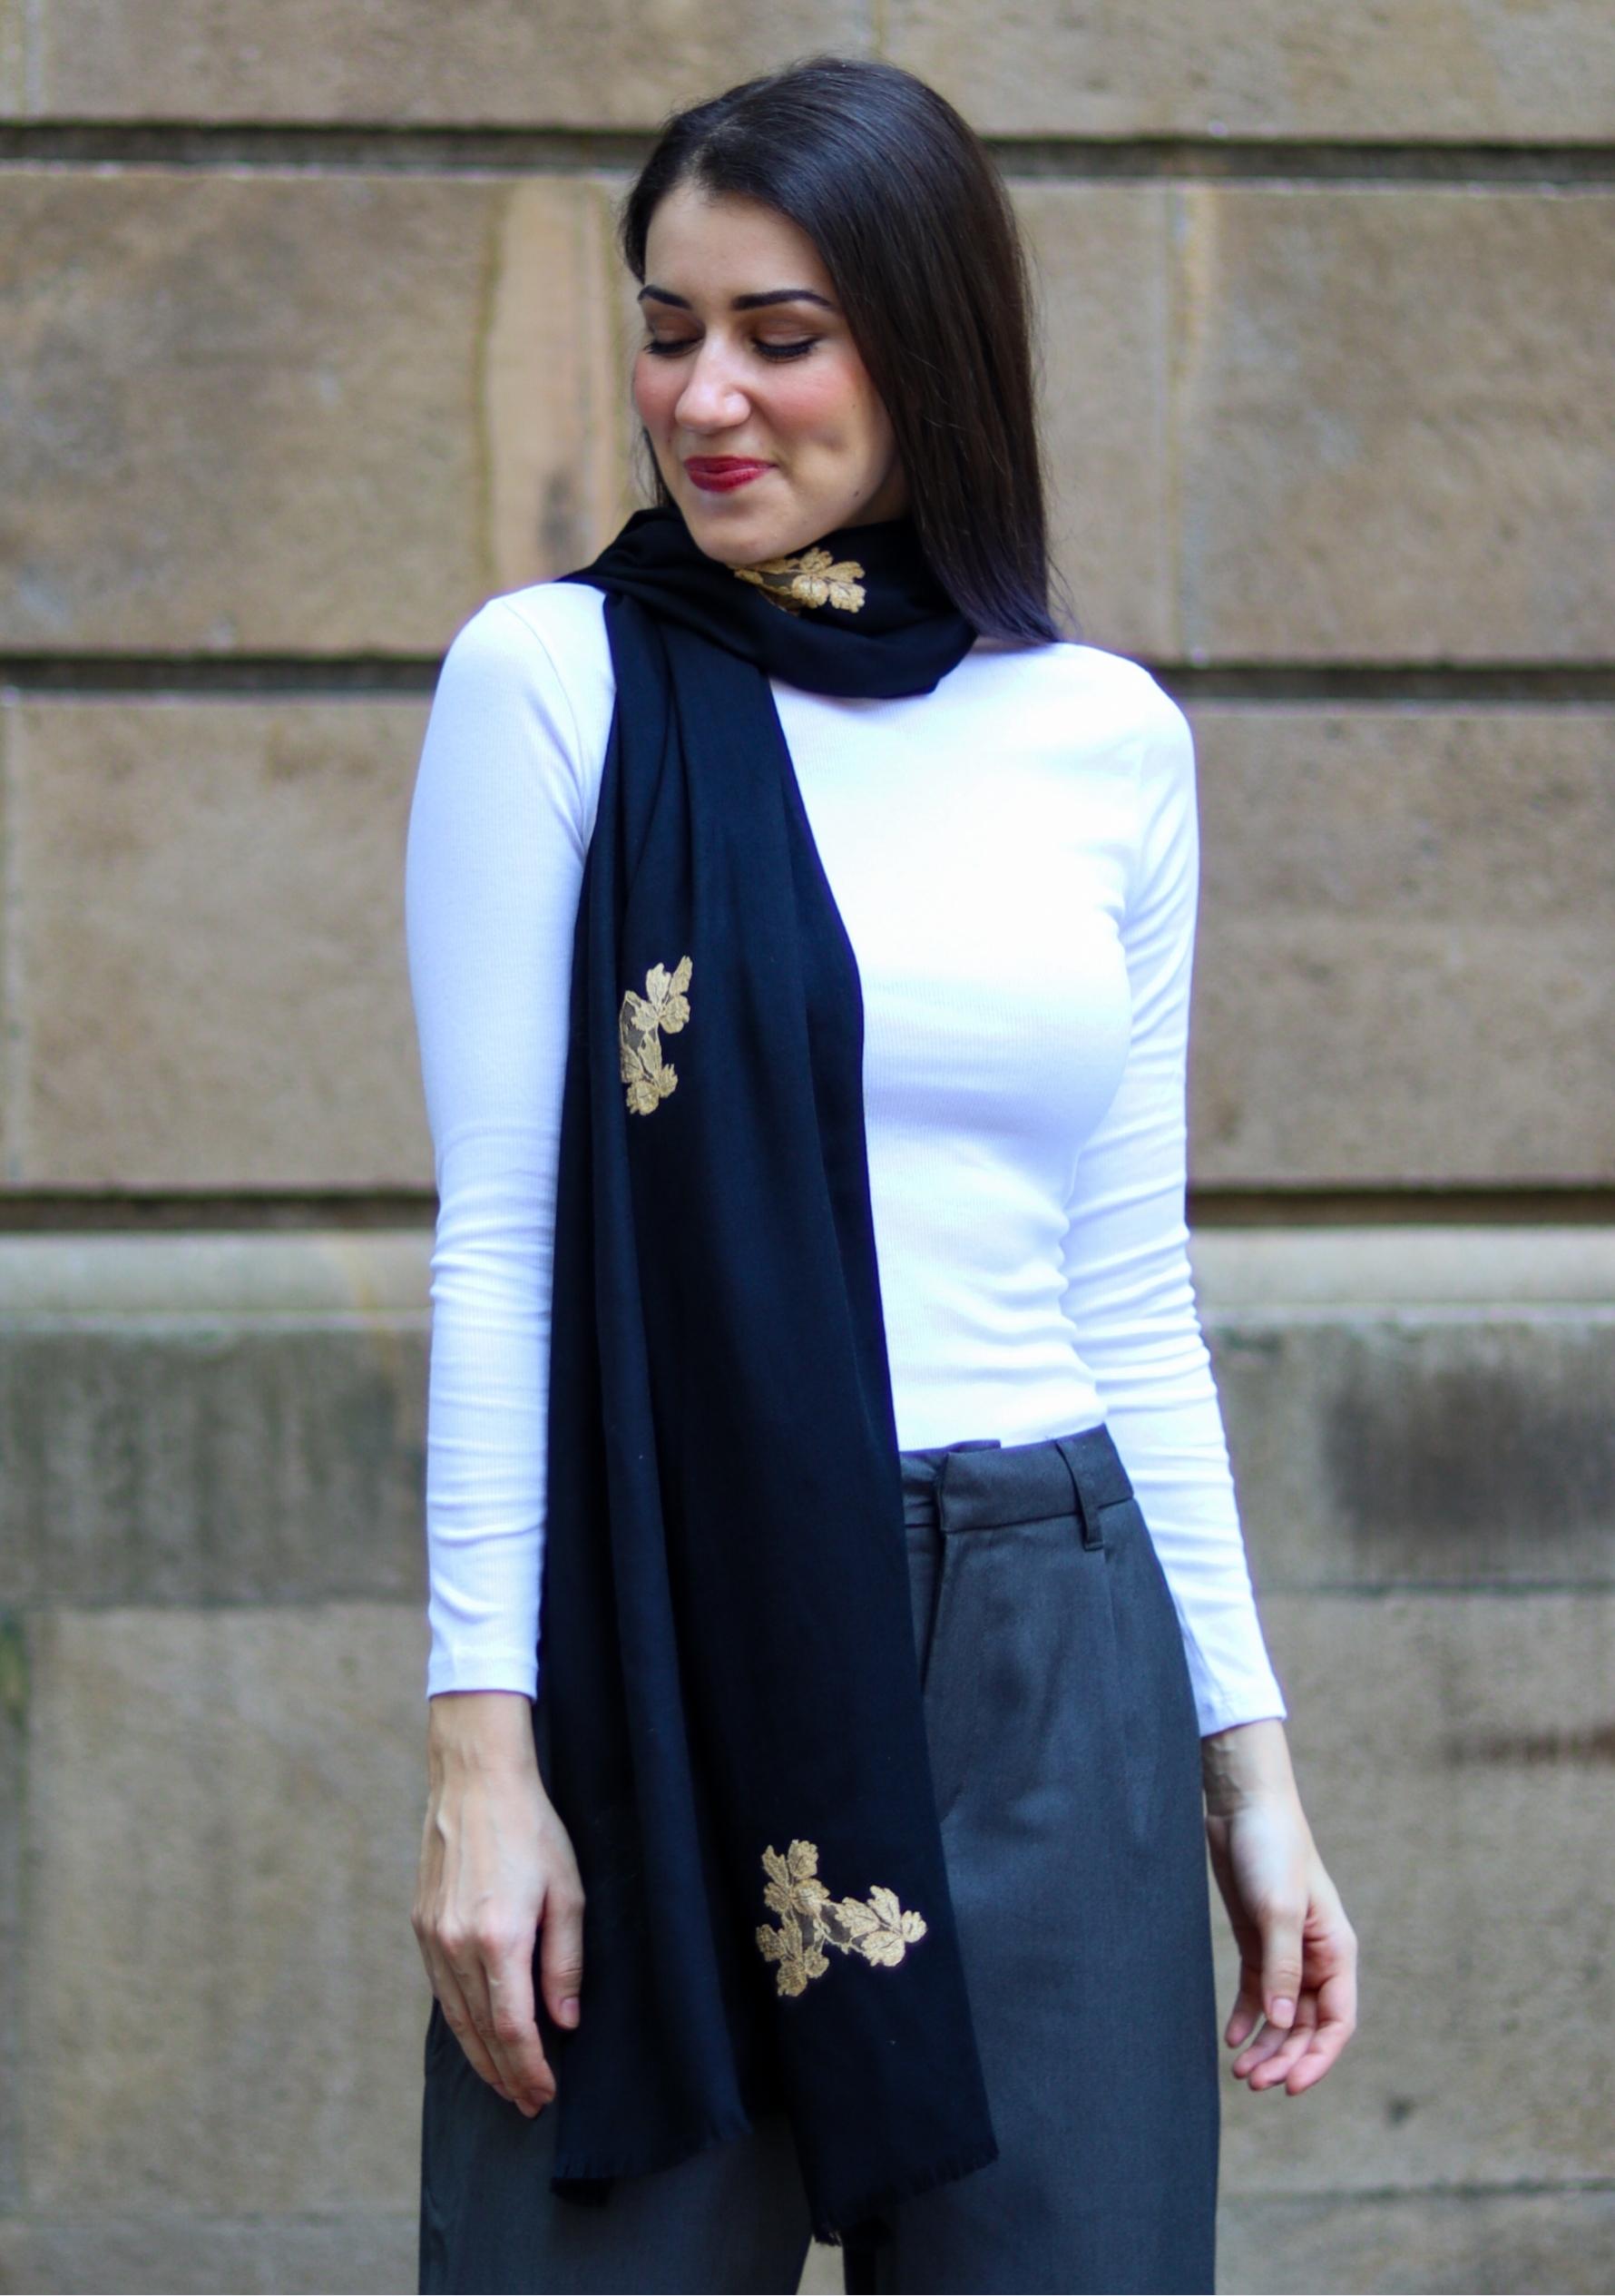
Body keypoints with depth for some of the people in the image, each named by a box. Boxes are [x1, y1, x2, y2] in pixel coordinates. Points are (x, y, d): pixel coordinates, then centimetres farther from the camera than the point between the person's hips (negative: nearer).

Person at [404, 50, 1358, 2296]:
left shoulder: (1108, 740, 8)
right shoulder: (556, 679, 0)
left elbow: (1135, 1290, 13)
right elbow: (495, 1240, -3)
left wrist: (1251, 1766, 10)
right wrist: (479, 1745, -9)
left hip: (1050, 1673, 3)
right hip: (669, 1649, -3)